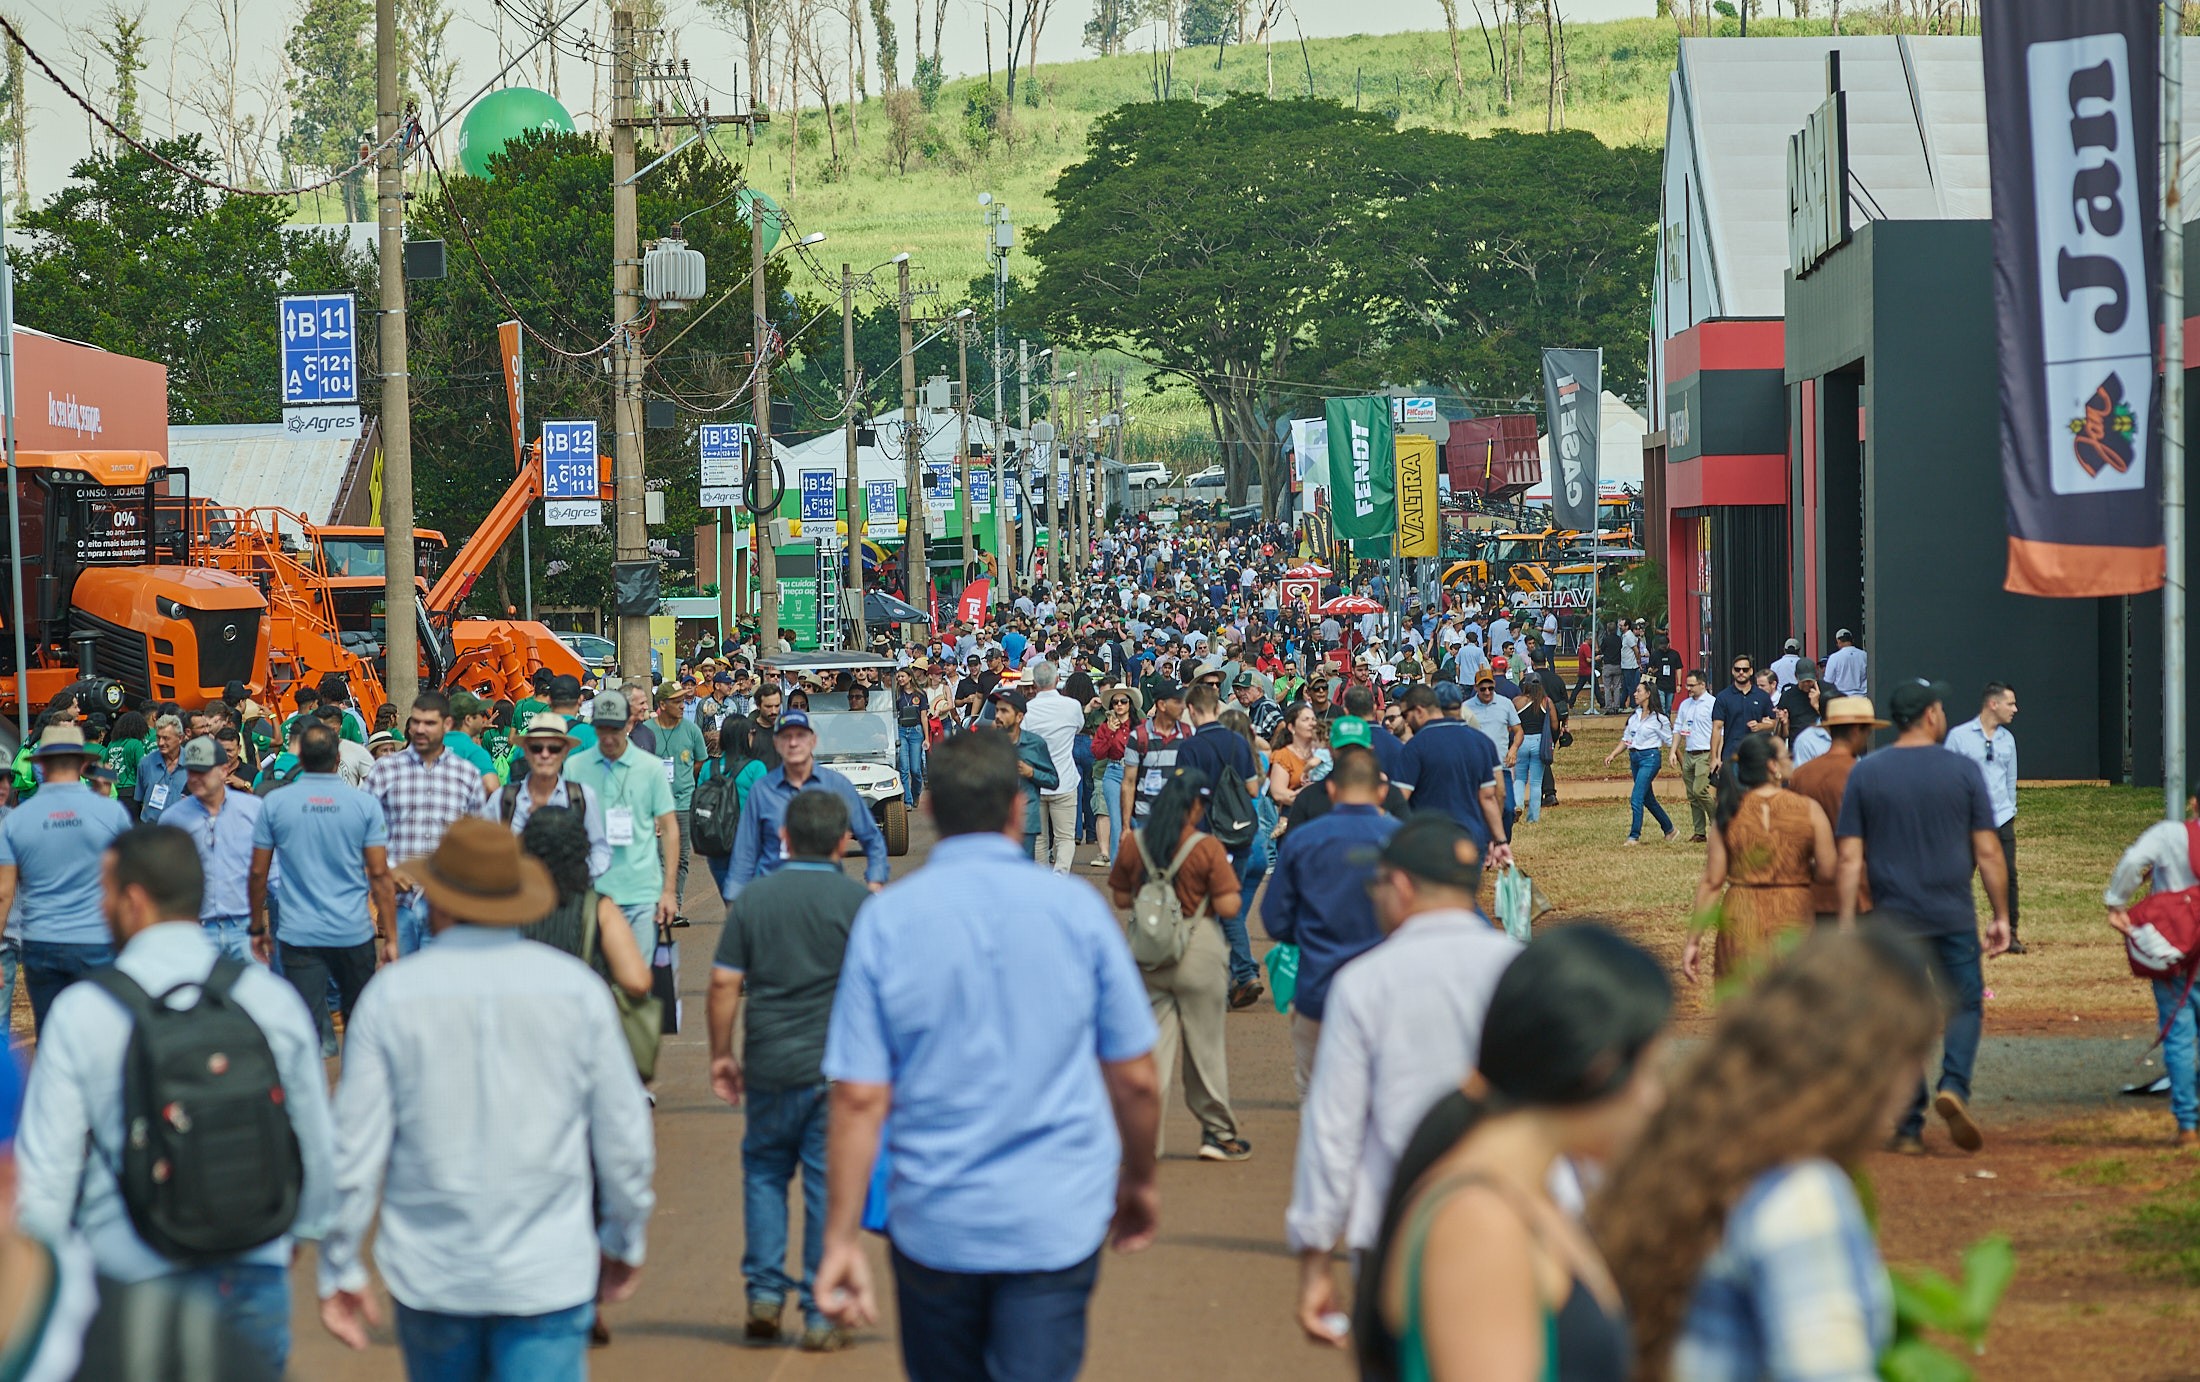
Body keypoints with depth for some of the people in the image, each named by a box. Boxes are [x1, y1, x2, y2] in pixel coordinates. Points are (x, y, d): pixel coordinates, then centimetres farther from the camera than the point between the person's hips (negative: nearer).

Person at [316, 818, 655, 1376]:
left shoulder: (390, 996, -4)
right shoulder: (577, 988, -2)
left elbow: (355, 1147, -4)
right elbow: (624, 1135, 2)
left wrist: (339, 1271, 6)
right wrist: (624, 1241, 18)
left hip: (431, 1279, 1)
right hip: (548, 1278, -1)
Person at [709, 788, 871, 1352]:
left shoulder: (752, 899, 2)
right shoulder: (860, 902, -5)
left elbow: (724, 982, 1)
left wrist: (721, 1054, 11)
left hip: (769, 1067, 2)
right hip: (837, 1067, -2)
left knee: (764, 1171, 19)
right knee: (828, 1184, 3)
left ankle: (764, 1292, 13)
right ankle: (821, 1315, 5)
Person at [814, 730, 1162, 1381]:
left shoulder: (886, 918, -3)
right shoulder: (1076, 907, -4)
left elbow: (860, 1096, -7)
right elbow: (1136, 1078, 1)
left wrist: (842, 1238, -3)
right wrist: (1138, 1180, 18)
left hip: (934, 1224, 1)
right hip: (1058, 1223, -1)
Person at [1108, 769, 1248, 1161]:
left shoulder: (1134, 843, -1)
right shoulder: (1208, 848, -13)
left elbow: (1121, 897, 6)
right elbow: (1228, 907, -14)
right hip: (1199, 953, -3)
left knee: (1151, 1041, 8)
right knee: (1205, 1044, 8)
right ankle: (1217, 1132, 17)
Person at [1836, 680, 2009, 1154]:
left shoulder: (1865, 774, 2)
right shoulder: (1963, 771, -2)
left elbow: (1850, 857, -2)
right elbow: (1987, 851, -2)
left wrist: (1847, 924, 1)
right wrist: (2000, 915, 5)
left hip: (1891, 920, 1)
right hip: (1953, 919, -1)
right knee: (1965, 1005, 11)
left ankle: (1909, 1128, 8)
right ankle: (1954, 1086, -14)